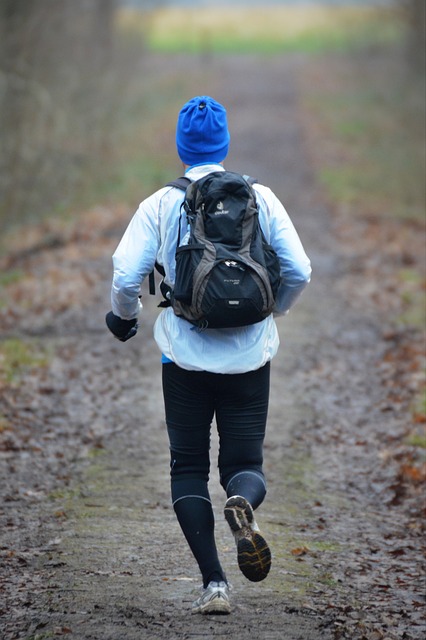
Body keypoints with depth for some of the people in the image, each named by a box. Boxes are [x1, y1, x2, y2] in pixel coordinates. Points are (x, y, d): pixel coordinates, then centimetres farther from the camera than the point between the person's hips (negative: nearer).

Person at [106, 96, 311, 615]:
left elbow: (125, 275, -9)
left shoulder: (160, 205, -3)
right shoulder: (261, 198, 1)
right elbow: (299, 271, -1)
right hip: (250, 354, 1)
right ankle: (243, 503, -27)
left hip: (186, 356, -1)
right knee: (244, 461, 11)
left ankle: (213, 582, -3)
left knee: (188, 466, 10)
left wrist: (123, 316, 13)